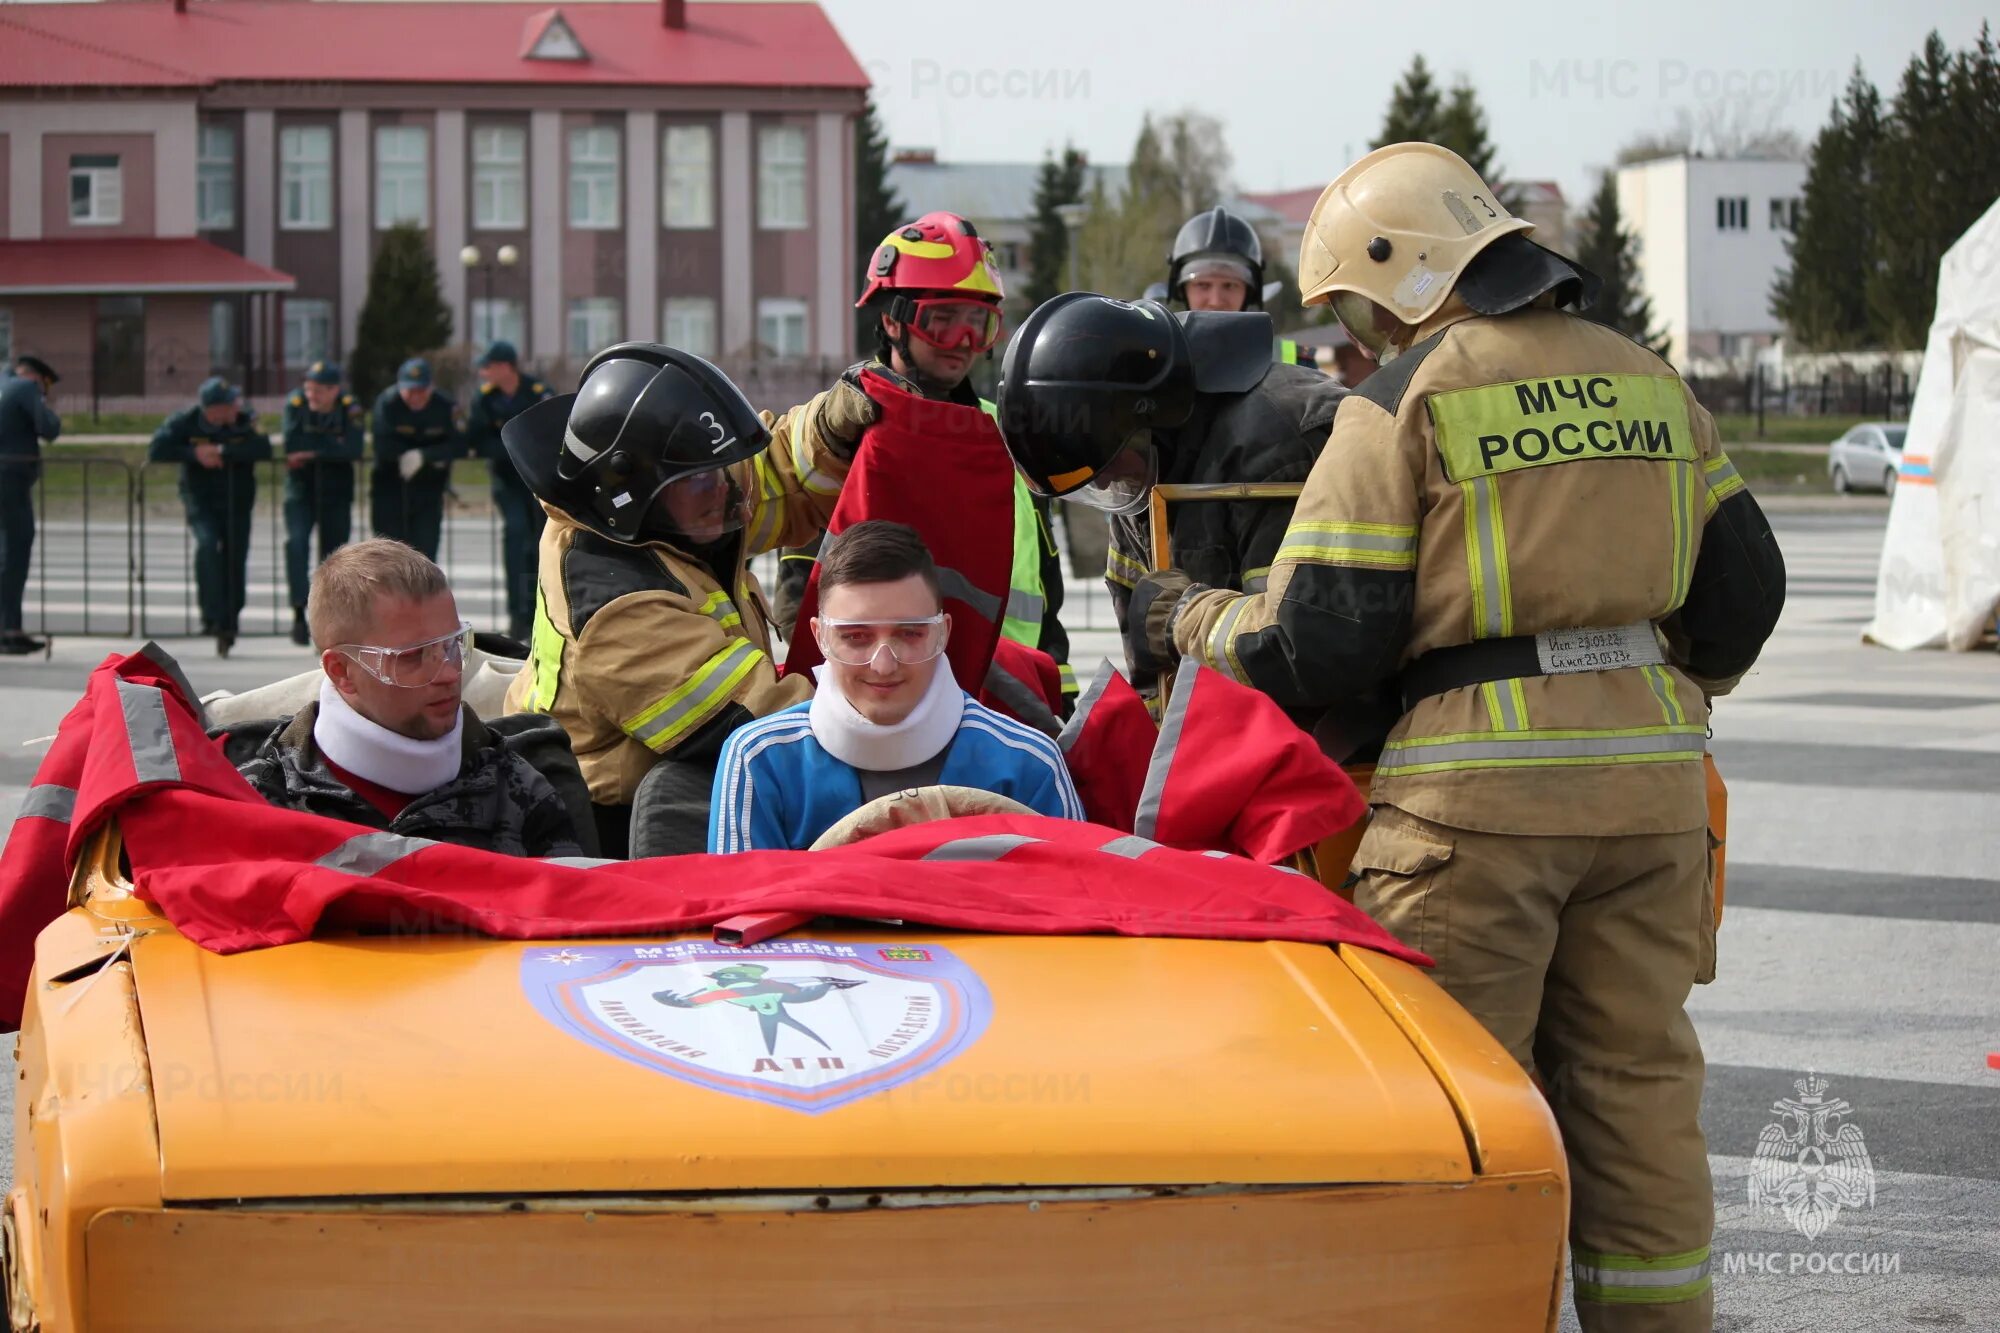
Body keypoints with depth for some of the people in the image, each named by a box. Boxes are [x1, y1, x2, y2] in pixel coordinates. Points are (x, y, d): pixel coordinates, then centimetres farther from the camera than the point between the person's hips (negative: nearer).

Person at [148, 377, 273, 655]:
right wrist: (194, 454, -22)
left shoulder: (246, 420, -11)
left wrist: (222, 451, -27)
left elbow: (264, 449, -26)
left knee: (235, 560, 0)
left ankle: (228, 625, 15)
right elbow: (156, 451, -13)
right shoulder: (185, 422, -10)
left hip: (238, 499, 1)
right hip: (201, 499, -1)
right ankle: (212, 616, -21)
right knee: (207, 544, -26)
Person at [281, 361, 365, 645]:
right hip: (301, 488, -1)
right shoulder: (295, 403, -9)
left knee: (333, 552, 3)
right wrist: (332, 445, -15)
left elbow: (354, 451, -20)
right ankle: (299, 612, -21)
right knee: (296, 542, -21)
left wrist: (313, 451, -21)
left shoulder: (349, 408, -9)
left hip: (336, 492, 1)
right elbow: (292, 446, -18)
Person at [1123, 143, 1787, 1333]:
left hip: (1481, 784, -5)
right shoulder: (1650, 382, 12)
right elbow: (1742, 590, 17)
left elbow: (1314, 643, -7)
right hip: (1649, 779, 6)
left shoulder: (1404, 401, -5)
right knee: (1638, 1077, 12)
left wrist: (1188, 620, 10)